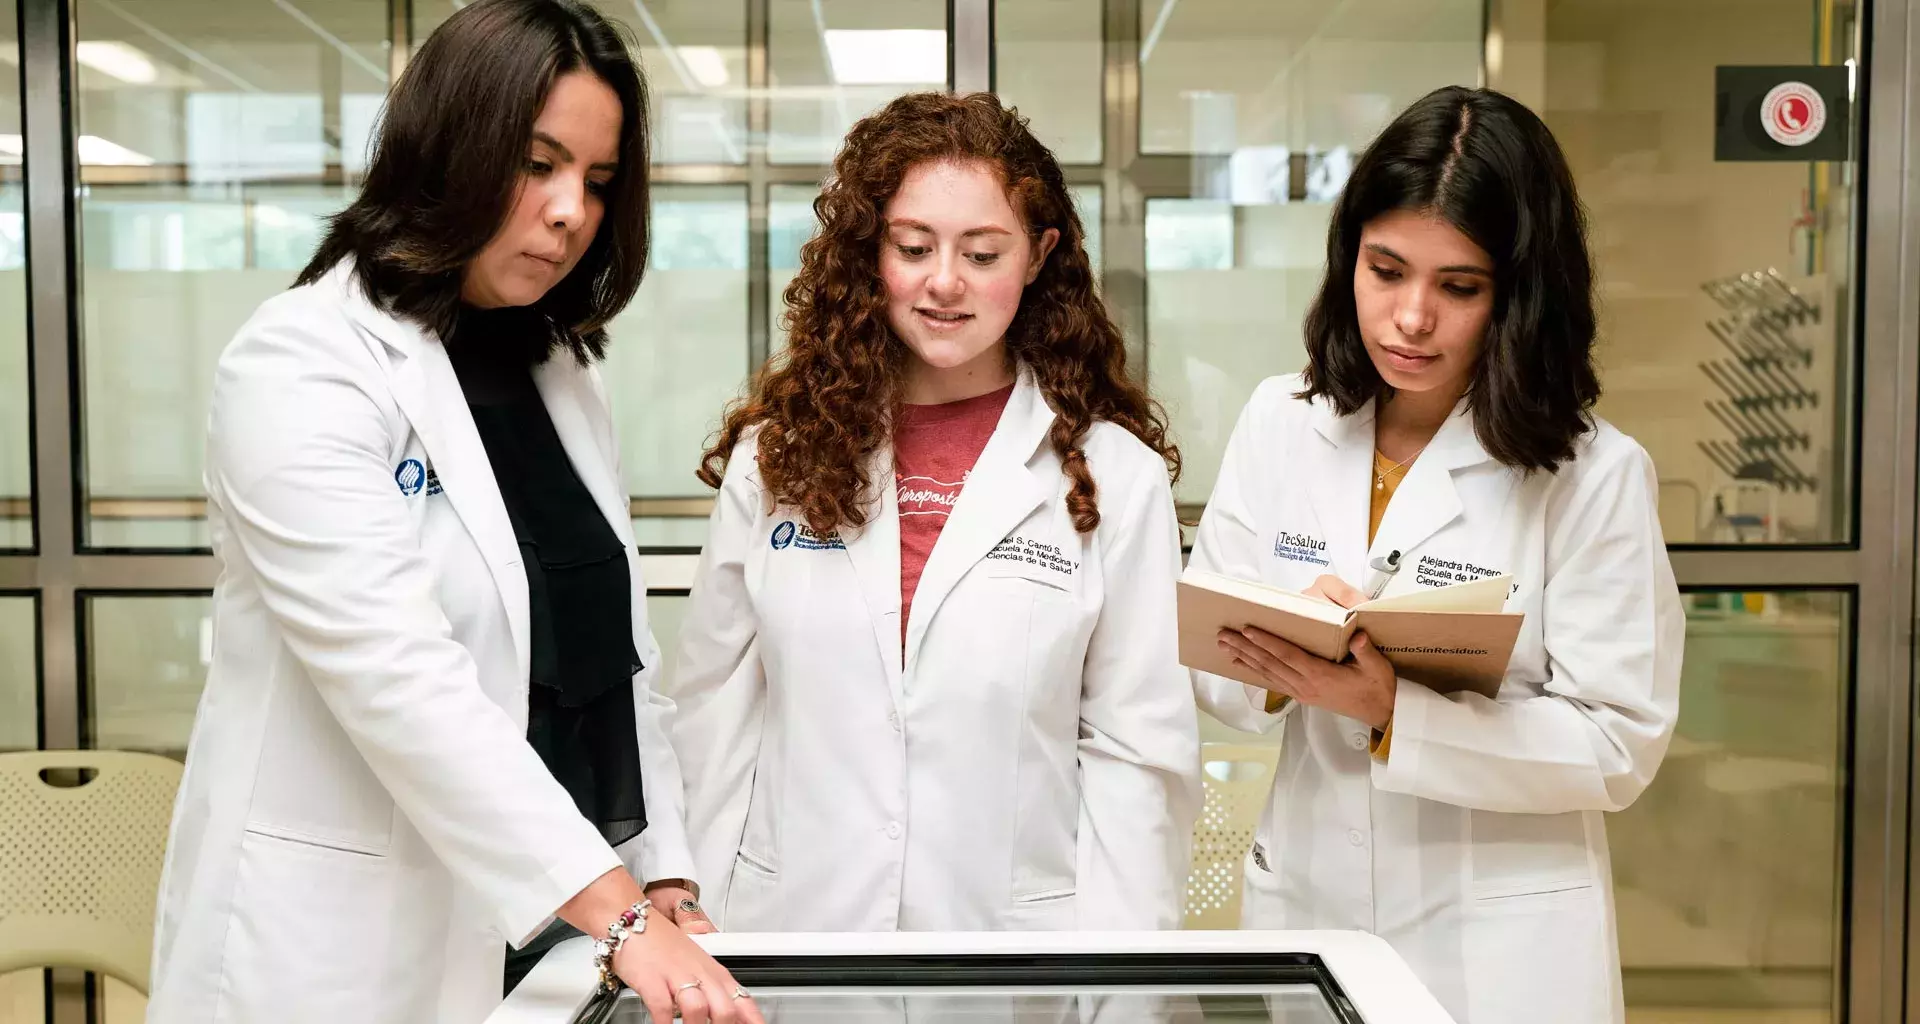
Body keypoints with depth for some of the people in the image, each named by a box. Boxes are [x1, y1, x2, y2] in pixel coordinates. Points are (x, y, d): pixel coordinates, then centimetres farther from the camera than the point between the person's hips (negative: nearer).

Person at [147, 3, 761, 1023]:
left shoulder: (561, 373, 8)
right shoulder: (300, 365, -14)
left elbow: (617, 653, 9)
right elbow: (400, 679, -24)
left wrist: (664, 877, 0)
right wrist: (621, 915, -29)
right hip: (358, 936, -6)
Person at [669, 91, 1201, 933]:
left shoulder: (1116, 476, -4)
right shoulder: (775, 453, 1)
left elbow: (1138, 751, -5)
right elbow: (714, 716, 4)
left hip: (1016, 930, -1)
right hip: (790, 925, 2)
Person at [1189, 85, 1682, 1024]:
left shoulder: (1594, 473, -11)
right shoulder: (1281, 423, -2)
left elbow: (1619, 745, -13)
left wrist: (1392, 710, -25)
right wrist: (1278, 666, -21)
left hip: (1500, 942, -2)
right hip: (1301, 905, 3)